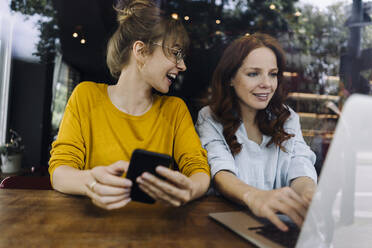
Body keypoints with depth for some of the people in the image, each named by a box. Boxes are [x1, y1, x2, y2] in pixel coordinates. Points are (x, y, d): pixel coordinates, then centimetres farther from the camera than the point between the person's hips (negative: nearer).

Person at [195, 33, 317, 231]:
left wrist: (309, 193, -29)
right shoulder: (210, 119, -2)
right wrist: (253, 197, -41)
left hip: (281, 222, 5)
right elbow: (220, 172, -19)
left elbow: (300, 170, -5)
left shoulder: (288, 119, 9)